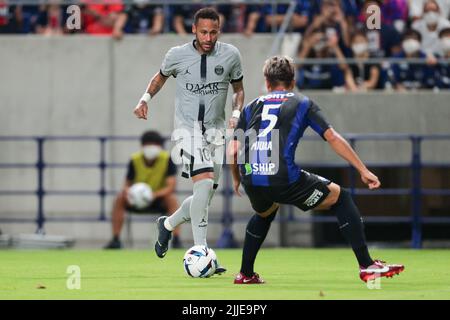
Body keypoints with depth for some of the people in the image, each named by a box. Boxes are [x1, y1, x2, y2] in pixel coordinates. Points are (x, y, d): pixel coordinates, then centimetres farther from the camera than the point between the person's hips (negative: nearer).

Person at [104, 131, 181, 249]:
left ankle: (176, 240, -30)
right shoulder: (135, 160, -13)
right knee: (120, 199, -25)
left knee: (172, 199, -34)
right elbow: (127, 184, -6)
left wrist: (155, 194, -41)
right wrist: (127, 192, -32)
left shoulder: (167, 159, -18)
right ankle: (115, 240, -20)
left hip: (159, 199, -2)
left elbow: (171, 186, -24)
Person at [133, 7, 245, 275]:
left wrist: (236, 113, -3)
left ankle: (168, 225, 36)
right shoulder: (177, 55, -4)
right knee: (205, 181, -24)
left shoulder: (230, 55, 0)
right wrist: (146, 98, 1)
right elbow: (161, 77, 17)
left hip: (216, 130, 4)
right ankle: (200, 252, -22)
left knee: (207, 194, 6)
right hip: (188, 129, -4)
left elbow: (239, 89, 15)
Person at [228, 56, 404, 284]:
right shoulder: (302, 103, 17)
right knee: (340, 197, 16)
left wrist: (237, 180, 33)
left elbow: (232, 151, 16)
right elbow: (333, 138, 9)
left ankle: (245, 274, 36)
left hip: (251, 181, 4)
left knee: (264, 214, 39)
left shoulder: (252, 107, 24)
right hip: (284, 179, -4)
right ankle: (367, 266, 8)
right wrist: (363, 171, 10)